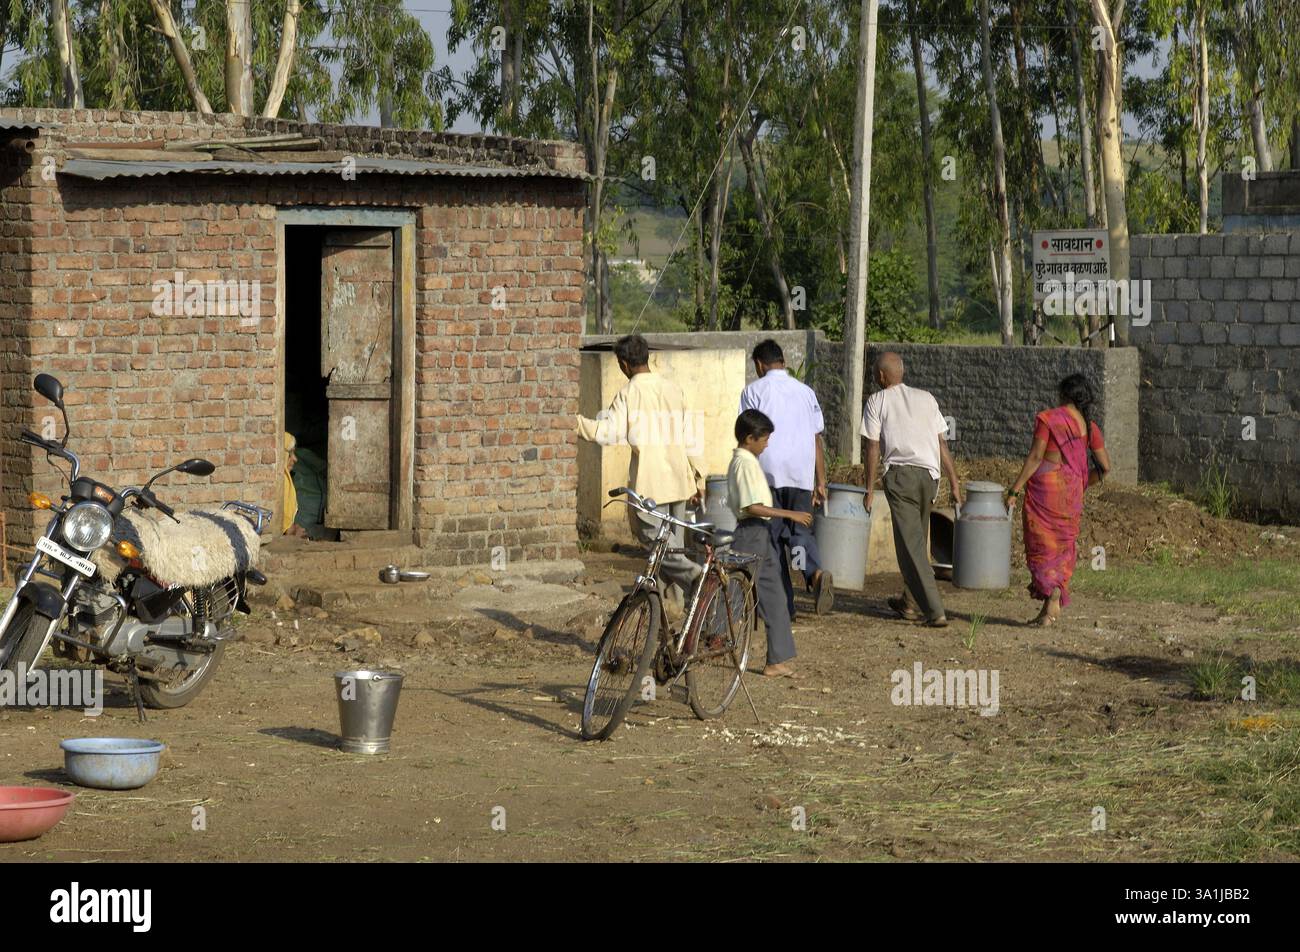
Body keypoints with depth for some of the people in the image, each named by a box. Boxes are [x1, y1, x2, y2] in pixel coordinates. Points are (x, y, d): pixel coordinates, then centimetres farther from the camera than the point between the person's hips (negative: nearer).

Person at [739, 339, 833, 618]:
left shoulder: (754, 391, 2)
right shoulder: (805, 391, 14)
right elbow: (817, 440, 13)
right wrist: (820, 483, 16)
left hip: (768, 474, -3)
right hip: (801, 475, 3)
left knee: (773, 536, 4)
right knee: (799, 529, 9)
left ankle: (784, 606, 3)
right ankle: (816, 572, -23)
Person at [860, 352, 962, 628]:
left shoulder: (877, 401, 5)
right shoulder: (926, 398, 16)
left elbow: (873, 447, 1)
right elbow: (942, 444, 12)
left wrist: (869, 488, 4)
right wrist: (954, 483, 14)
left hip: (900, 473, -5)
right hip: (929, 474, 5)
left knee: (911, 545, -5)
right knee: (918, 540, 20)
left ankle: (934, 611, -13)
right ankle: (911, 603, 30)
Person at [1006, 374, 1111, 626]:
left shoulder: (1048, 418, -5)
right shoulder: (1089, 426, 9)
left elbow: (1035, 457, -11)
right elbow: (1105, 467, 8)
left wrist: (1014, 490, -8)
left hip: (1044, 485, -5)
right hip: (1071, 492, 5)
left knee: (1042, 544, 1)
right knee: (1062, 546, 11)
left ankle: (1050, 596, -14)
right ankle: (1055, 604, 8)